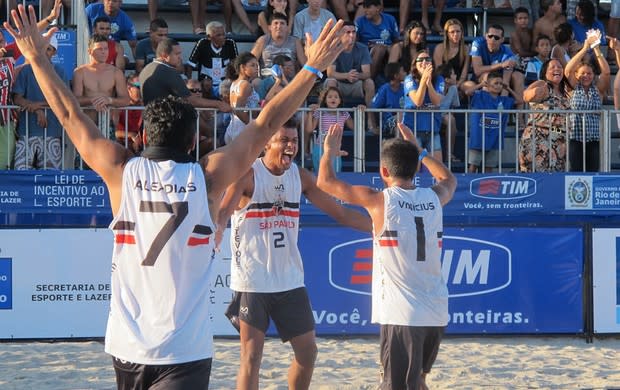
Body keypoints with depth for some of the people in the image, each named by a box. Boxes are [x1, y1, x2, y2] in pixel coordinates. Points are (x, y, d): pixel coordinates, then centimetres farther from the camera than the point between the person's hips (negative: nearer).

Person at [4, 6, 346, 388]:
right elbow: (266, 124, 4)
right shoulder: (209, 176, -3)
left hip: (127, 348, 4)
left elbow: (69, 114, 11)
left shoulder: (122, 171, 2)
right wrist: (313, 68, 11)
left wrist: (36, 56, 22)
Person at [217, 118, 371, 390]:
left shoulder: (300, 176, 6)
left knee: (307, 350, 11)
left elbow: (340, 213, 11)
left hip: (290, 280, 6)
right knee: (252, 355, -5)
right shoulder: (247, 175, -11)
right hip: (253, 281, -6)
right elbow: (223, 213, -25)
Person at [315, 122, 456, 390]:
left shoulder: (379, 200, -7)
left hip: (401, 315, -6)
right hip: (436, 312, 6)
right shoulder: (434, 198, 6)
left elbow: (325, 182, 5)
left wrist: (329, 152, 22)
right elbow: (449, 179, 33)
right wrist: (419, 151, 39)